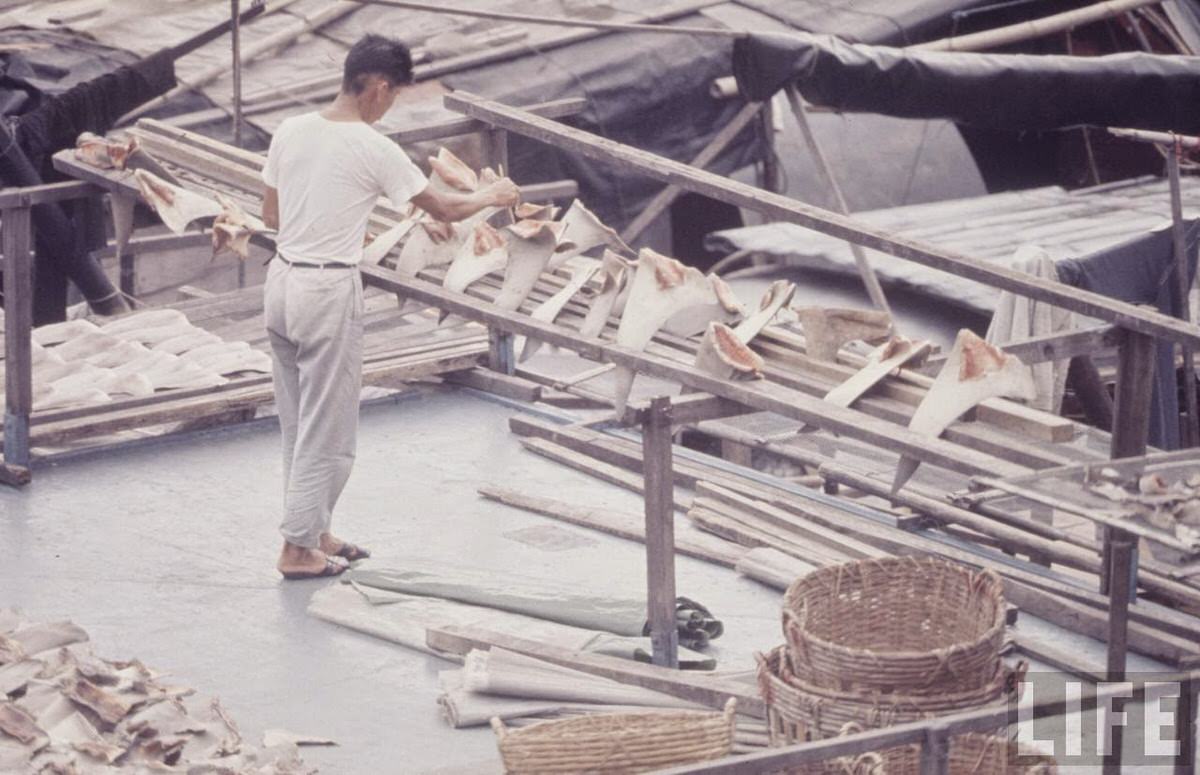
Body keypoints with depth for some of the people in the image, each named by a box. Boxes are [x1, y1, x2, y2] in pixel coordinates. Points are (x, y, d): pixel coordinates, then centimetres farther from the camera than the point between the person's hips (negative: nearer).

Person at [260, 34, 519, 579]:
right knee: (326, 429, 4)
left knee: (299, 421, 17)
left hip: (282, 280, 7)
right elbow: (443, 209, -5)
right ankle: (298, 549, 8)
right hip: (328, 291, -7)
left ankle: (315, 531, 27)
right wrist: (491, 197, 14)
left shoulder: (291, 131, 3)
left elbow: (270, 216, 11)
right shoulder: (372, 149, -14)